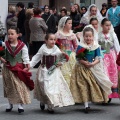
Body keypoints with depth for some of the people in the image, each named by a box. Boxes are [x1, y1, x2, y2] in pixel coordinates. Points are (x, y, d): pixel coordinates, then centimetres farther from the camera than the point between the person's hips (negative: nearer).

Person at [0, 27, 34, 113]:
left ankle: (20, 104, 1)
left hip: (19, 68, -2)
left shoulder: (22, 45, -6)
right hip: (8, 68, 2)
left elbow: (25, 56, -5)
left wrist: (27, 65, -12)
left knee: (20, 86, -4)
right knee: (9, 86, 10)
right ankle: (10, 104, 24)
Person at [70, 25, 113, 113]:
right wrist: (85, 63, -22)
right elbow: (78, 58, -8)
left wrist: (93, 63, -18)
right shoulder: (80, 46, -7)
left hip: (94, 68, 2)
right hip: (82, 68, -2)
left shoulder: (96, 46, 0)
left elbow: (98, 58, -1)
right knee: (84, 86, -2)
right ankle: (86, 105, 0)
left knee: (95, 85, 5)